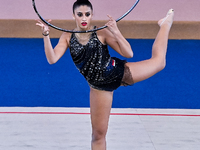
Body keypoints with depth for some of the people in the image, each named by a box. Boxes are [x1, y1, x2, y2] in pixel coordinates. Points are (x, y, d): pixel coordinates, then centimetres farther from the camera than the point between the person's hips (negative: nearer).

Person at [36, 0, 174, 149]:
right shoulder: (67, 37, -5)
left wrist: (116, 32, -29)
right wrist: (46, 35, -29)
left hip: (119, 72, -1)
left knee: (158, 61, 7)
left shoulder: (102, 33, -13)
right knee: (98, 133, 6)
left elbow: (128, 54, -16)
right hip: (99, 86, 1)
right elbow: (52, 59, -19)